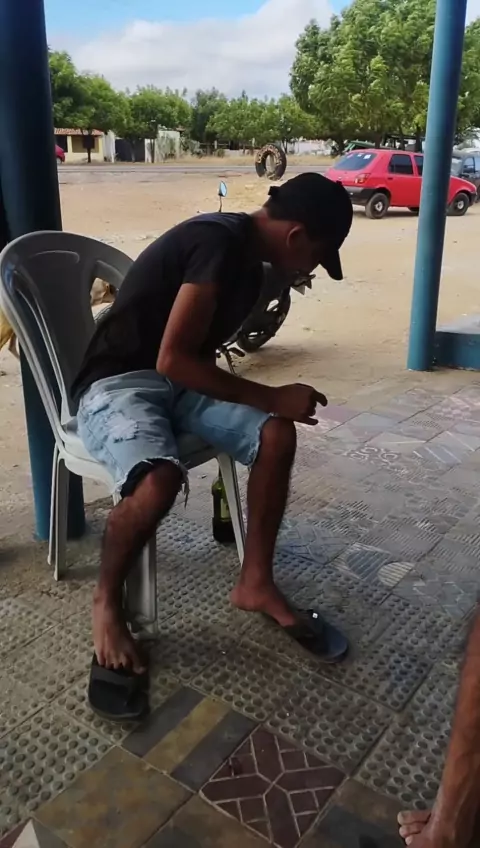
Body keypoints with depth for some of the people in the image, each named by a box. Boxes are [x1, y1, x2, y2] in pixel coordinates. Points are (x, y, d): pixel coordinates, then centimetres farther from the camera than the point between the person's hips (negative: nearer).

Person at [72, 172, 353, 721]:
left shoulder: (248, 258, 9)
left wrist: (268, 408, 8)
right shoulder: (218, 242, -21)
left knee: (276, 435, -12)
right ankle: (107, 606, -7)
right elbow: (174, 359, -26)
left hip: (181, 381, 8)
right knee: (158, 478, -35)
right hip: (118, 383, -8)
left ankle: (255, 584, 2)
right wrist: (269, 397, -18)